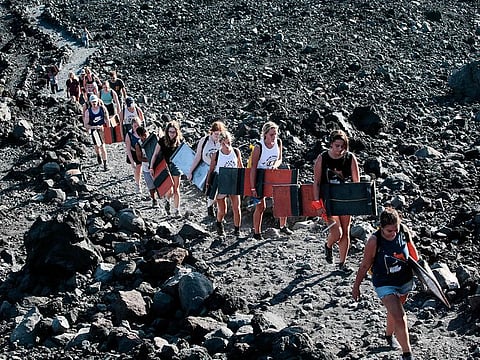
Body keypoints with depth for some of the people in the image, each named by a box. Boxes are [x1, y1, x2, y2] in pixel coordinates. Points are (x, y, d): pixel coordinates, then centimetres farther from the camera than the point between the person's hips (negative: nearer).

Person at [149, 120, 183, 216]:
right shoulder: (162, 141, -13)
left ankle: (176, 210, 16)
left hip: (175, 165, 1)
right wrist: (151, 167, -10)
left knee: (176, 190, 5)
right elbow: (155, 154, -7)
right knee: (170, 191, -7)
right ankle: (168, 201, 29)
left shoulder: (180, 141, -9)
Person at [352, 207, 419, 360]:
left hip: (405, 281, 5)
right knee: (399, 318, -15)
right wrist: (356, 286, -5)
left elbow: (411, 247, 6)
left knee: (395, 311, 27)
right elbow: (365, 265, -14)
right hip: (385, 284, -5)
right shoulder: (374, 241, -27)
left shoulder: (404, 230, -16)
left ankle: (389, 335, 55)